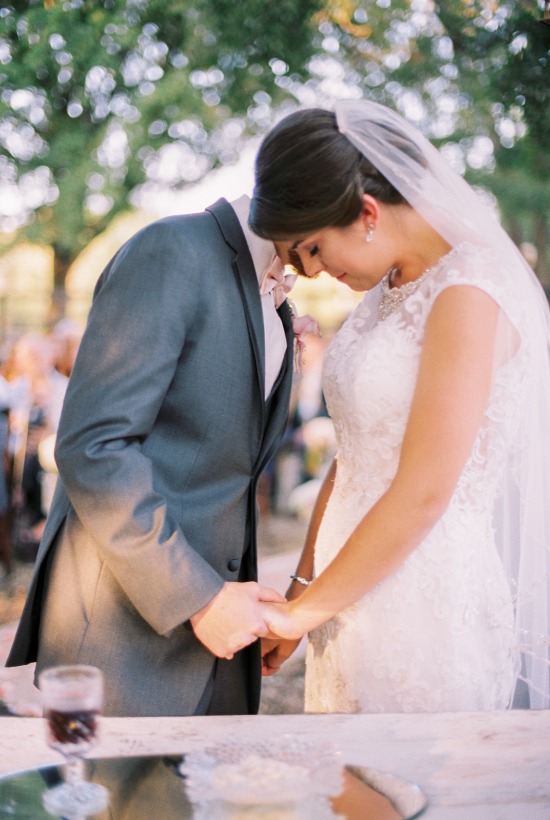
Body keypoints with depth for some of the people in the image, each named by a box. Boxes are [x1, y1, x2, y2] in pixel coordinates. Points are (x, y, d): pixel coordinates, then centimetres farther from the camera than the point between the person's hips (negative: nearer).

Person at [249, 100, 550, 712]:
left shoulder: (468, 295, -17)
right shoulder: (390, 289, 10)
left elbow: (423, 493, -19)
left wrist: (303, 611, -10)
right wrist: (301, 589, 11)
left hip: (429, 608, -8)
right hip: (361, 589, 8)